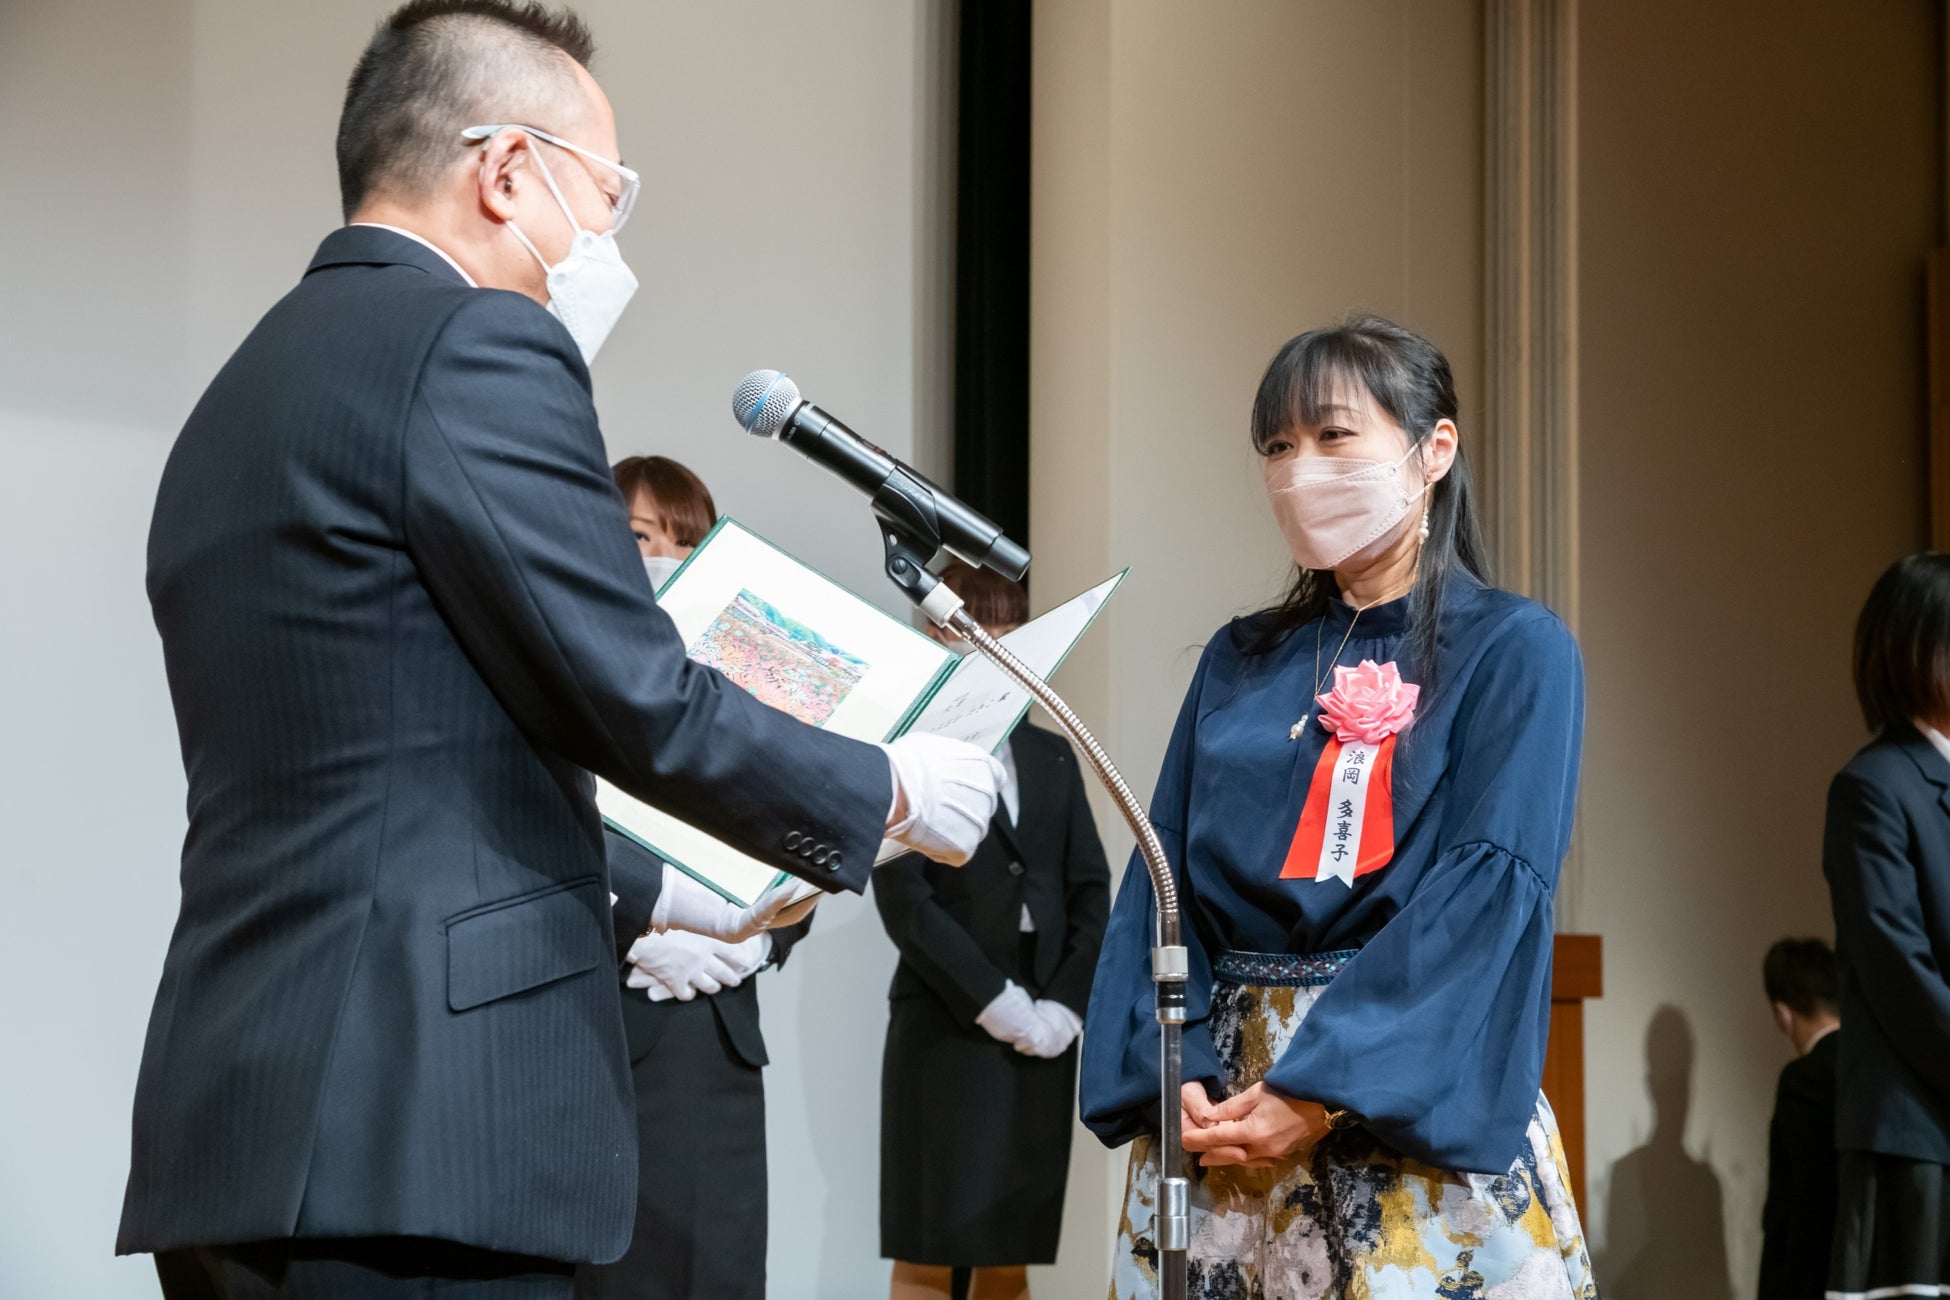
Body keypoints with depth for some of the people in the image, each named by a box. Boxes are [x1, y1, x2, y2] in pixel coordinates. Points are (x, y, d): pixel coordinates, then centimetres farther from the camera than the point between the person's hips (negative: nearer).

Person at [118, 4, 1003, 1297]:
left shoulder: (246, 388, 20)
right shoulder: (472, 343, -8)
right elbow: (639, 701, -11)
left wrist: (658, 888, 36)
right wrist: (892, 793, 5)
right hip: (410, 1143, -9)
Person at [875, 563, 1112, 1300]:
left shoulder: (1052, 757, 16)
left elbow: (1091, 891, 11)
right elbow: (904, 900, -9)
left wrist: (1064, 1005, -3)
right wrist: (995, 1003, -13)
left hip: (1043, 1035, 5)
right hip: (944, 1030, -5)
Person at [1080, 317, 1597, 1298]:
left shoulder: (1514, 652, -1)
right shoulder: (1240, 663, 14)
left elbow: (1489, 886, -11)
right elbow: (1161, 880, 7)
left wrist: (1322, 1089, -18)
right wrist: (1171, 1074, -10)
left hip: (1415, 1108, -4)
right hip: (1214, 1111, 4)